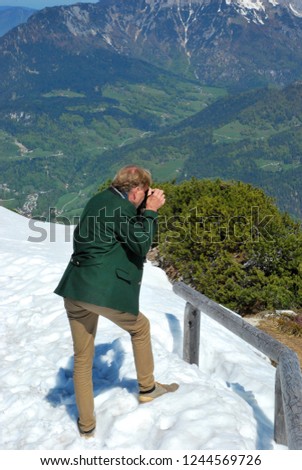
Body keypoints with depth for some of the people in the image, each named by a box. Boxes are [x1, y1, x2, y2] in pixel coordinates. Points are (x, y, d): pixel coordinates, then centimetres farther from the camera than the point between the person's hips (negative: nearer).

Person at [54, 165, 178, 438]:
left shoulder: (101, 200, 16)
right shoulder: (118, 207, -11)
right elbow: (140, 243, -9)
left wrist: (145, 208, 16)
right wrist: (151, 211, -2)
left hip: (75, 291, 8)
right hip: (104, 290, -8)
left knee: (82, 358, 15)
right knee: (140, 327, 20)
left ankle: (86, 424, 24)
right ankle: (147, 388, 34)